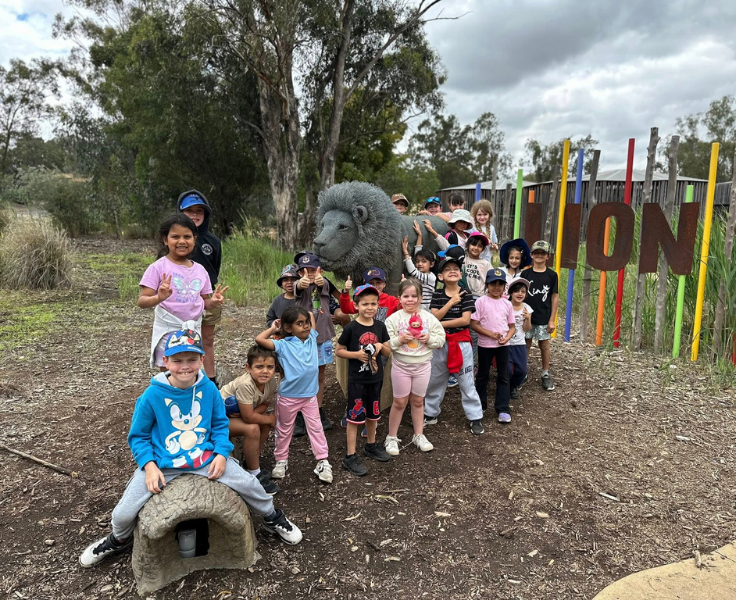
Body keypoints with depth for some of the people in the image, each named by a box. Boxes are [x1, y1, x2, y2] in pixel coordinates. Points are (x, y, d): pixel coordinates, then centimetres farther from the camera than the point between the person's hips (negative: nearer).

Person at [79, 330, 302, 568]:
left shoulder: (209, 389, -9)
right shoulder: (152, 395, -15)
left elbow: (220, 424, 5)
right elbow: (138, 436, -3)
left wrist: (221, 454, -9)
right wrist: (149, 465, -16)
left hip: (206, 458, 1)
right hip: (162, 463, -1)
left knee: (250, 485, -7)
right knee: (123, 514, -6)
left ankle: (273, 519, 26)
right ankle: (119, 540, 34)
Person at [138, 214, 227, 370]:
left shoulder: (200, 270, 6)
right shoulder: (159, 268, -8)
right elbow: (142, 301, -13)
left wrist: (213, 302, -10)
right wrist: (159, 298, -33)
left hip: (194, 331, 4)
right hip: (168, 332, -4)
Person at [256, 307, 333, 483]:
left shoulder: (312, 338, 0)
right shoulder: (283, 345, -11)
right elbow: (259, 340, -24)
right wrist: (273, 328, -11)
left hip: (310, 395, 3)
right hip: (288, 397, -3)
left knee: (316, 428, 7)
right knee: (284, 430, 15)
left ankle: (323, 462, 15)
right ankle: (281, 461, 31)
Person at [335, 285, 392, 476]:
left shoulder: (380, 326, 1)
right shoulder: (351, 328, -12)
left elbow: (388, 352, 8)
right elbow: (338, 351, -5)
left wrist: (381, 346, -14)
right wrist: (356, 354, -20)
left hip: (375, 378, 5)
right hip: (357, 379, -5)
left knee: (372, 414, 19)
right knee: (354, 417, 1)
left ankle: (371, 446, 38)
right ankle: (350, 457, 9)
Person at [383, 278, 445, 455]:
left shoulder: (428, 318, -3)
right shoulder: (394, 318, -10)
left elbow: (441, 338, 0)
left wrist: (430, 338, -18)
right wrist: (399, 339, -25)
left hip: (423, 365, 2)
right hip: (401, 365, -2)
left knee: (418, 401, 15)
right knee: (399, 402, 7)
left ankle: (419, 435, 30)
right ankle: (392, 438, 22)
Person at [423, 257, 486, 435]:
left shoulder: (465, 295, -6)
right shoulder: (437, 295, 1)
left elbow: (465, 320, -16)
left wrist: (441, 324, -15)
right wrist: (451, 302, -17)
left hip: (461, 342, -3)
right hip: (440, 342, 3)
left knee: (466, 382, 2)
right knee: (435, 380, 14)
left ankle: (475, 418, 13)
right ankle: (430, 413, 29)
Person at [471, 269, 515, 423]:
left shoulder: (507, 304, 3)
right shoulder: (481, 301, -7)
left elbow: (512, 326, 8)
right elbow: (473, 324, -10)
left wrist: (507, 337, -12)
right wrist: (491, 334, -19)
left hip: (503, 345, 3)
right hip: (485, 345, -3)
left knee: (503, 376, 7)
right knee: (482, 375, 12)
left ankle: (502, 409, 15)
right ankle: (480, 405, 28)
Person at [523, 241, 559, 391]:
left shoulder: (552, 275, -2)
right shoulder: (525, 274, -1)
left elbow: (554, 298, -1)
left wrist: (552, 320, -4)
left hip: (544, 318, 0)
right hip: (526, 317, 1)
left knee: (544, 345, 8)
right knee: (526, 344, 9)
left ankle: (546, 374, 20)